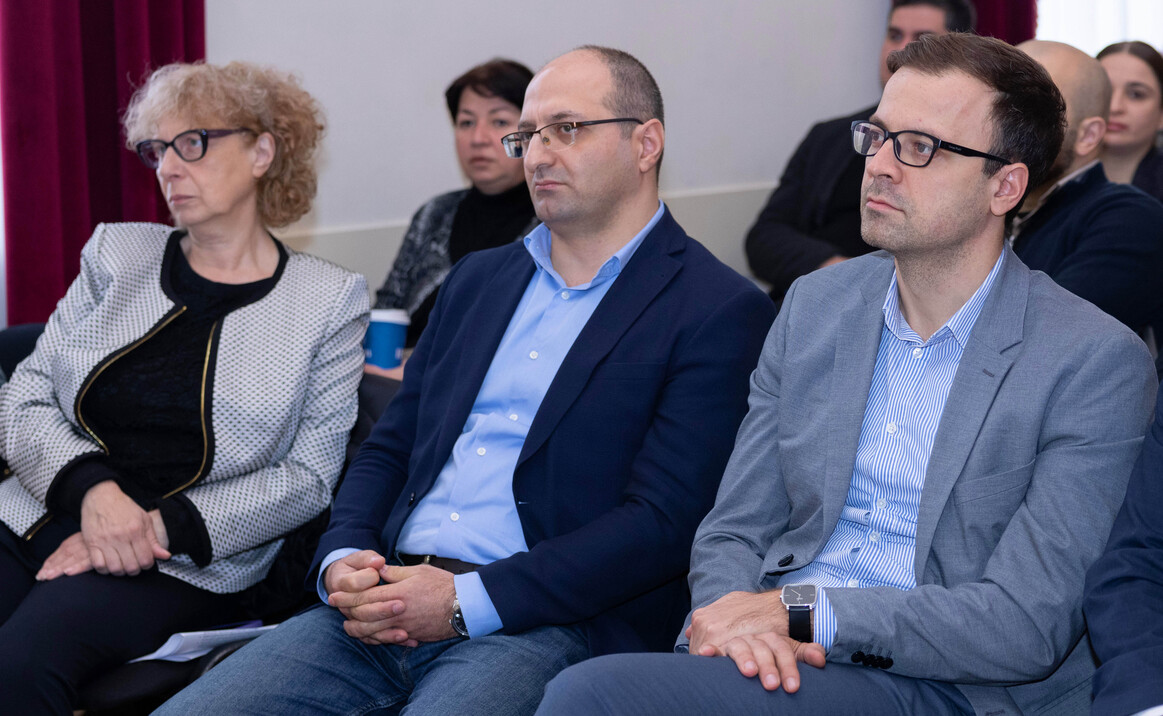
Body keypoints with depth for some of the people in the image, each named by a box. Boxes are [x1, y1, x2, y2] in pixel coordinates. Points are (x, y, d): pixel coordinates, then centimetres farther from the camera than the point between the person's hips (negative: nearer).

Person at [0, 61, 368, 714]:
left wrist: (165, 525, -13)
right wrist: (92, 489, -13)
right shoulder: (117, 255, 15)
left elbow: (306, 477, 0)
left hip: (177, 565, -3)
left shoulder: (327, 302, 6)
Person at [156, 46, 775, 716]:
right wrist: (344, 559, -1)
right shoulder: (478, 278, 21)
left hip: (549, 627, -5)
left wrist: (469, 601, -16)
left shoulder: (720, 311, -1)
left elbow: (664, 522, -10)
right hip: (385, 605, 6)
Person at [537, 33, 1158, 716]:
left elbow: (1026, 626, -12)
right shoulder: (814, 306, 12)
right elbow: (732, 532, 12)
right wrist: (733, 615, -12)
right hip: (779, 658, 6)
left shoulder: (1099, 364, -7)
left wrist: (801, 609, -16)